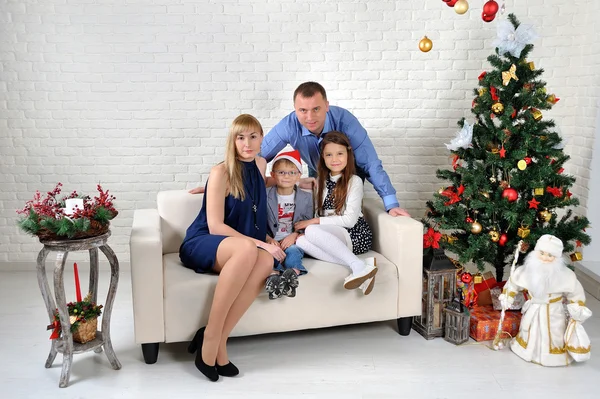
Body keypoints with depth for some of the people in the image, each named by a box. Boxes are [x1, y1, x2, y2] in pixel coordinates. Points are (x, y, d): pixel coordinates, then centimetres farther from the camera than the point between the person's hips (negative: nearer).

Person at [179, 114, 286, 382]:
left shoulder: (260, 164, 10)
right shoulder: (221, 172, -11)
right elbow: (215, 226, -16)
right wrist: (259, 243, -20)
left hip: (241, 248, 5)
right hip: (201, 244, -5)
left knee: (266, 261, -32)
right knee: (247, 249, -40)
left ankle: (218, 339, -26)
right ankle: (211, 336, -29)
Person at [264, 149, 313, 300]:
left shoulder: (306, 198, 10)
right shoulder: (266, 196, 6)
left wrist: (294, 235, -12)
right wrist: (269, 239, -15)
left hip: (293, 241, 1)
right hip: (271, 241, 0)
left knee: (293, 251, -33)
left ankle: (291, 274, -52)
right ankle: (273, 276, -54)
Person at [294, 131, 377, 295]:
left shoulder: (354, 181, -7)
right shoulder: (321, 181, 11)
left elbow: (350, 220, -13)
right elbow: (318, 215, 12)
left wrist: (315, 222, -15)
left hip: (355, 235, -6)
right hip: (331, 236, 6)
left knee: (312, 231, -29)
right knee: (300, 241, -24)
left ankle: (359, 266, -31)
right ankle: (358, 268, -30)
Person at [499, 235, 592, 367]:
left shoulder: (565, 275, -21)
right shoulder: (527, 270, -14)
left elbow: (576, 294, -8)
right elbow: (513, 282, 4)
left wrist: (578, 312, -11)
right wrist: (507, 297, 7)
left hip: (553, 314, -3)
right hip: (533, 311, 3)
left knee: (553, 339, 10)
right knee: (530, 335, 23)